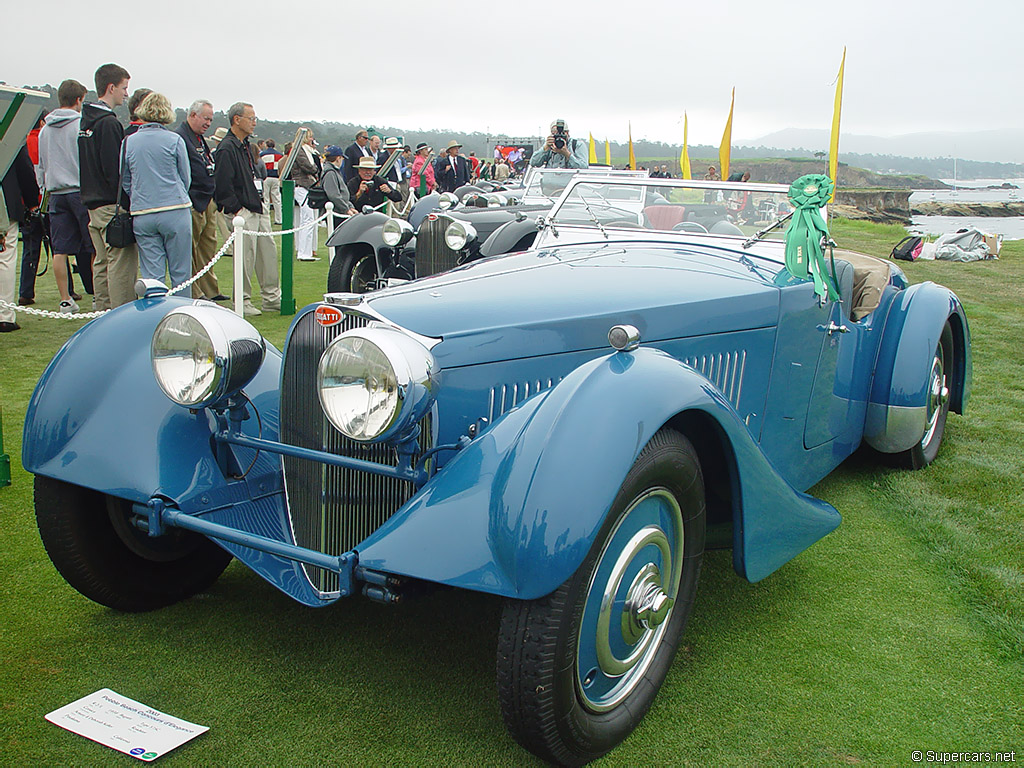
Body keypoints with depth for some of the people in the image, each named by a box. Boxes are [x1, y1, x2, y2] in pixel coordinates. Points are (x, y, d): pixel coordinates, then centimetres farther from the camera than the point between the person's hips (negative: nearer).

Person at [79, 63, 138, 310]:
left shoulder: (86, 121, 16)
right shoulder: (108, 123, -14)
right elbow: (115, 170, -19)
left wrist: (91, 196, 20)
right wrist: (127, 204, -17)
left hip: (93, 203, 10)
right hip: (112, 205, -10)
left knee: (102, 262, 14)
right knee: (122, 262, -8)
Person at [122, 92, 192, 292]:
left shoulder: (128, 142, 5)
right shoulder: (174, 140, -2)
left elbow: (124, 182, 10)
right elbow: (186, 178, 4)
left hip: (141, 215, 3)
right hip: (175, 213, -3)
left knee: (151, 275, 5)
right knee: (180, 274, 4)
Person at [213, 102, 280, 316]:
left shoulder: (245, 145, 16)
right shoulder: (226, 149, -14)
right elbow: (223, 186, -18)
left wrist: (260, 200, 15)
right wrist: (237, 210, -16)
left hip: (257, 210, 9)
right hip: (242, 213, -9)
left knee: (268, 252, 11)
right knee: (245, 256, -5)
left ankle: (272, 298, 19)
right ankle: (242, 302, 7)